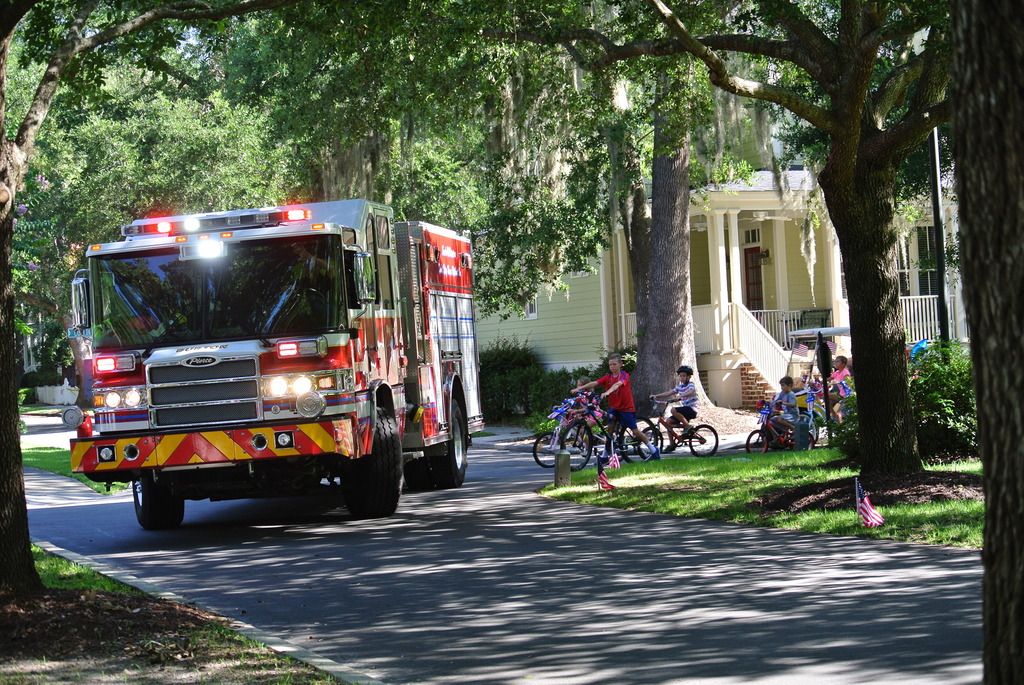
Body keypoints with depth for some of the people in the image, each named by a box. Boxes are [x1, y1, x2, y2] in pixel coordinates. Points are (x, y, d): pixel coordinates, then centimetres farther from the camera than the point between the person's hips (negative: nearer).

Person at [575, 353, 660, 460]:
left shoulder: (624, 376, -14)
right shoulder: (608, 377, -1)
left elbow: (617, 384, -35)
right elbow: (594, 383, -12)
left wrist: (607, 392, -54)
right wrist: (579, 388, -26)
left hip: (627, 408, -4)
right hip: (613, 407, 4)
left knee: (635, 431, 0)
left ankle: (654, 449, 15)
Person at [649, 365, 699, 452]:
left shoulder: (691, 385, -8)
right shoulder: (679, 386, 14)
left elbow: (691, 392, -30)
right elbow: (669, 393, 14)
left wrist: (681, 395, -48)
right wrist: (656, 396, 6)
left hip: (691, 409, -8)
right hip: (684, 410, 8)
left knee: (673, 410, -29)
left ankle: (687, 426, -19)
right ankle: (672, 444, 2)